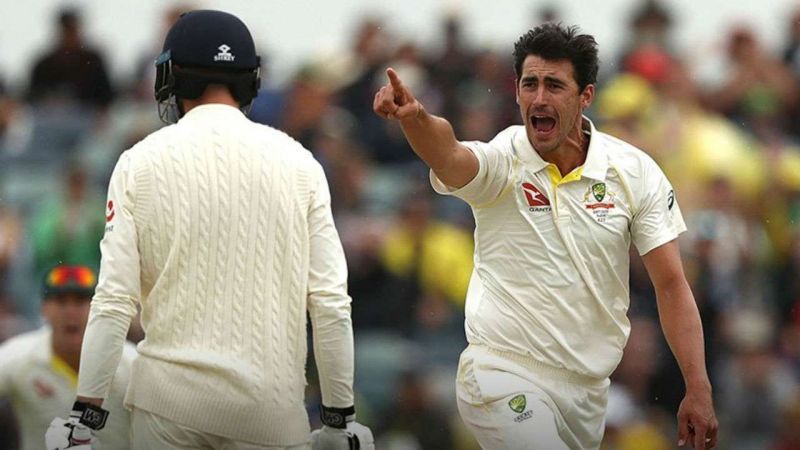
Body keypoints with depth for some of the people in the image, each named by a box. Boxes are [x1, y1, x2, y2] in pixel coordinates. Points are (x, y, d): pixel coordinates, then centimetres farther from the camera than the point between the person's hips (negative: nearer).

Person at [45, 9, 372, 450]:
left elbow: (113, 300, -4)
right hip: (269, 409, 0)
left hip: (169, 397, 0)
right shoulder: (296, 163, 2)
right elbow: (331, 302, -1)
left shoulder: (142, 162, 0)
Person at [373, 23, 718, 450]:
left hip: (589, 383, 4)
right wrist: (415, 118, -60)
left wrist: (699, 391, -8)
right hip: (505, 373, -4)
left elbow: (671, 285, -1)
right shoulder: (501, 161, -11)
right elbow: (448, 155, -36)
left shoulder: (636, 171, -3)